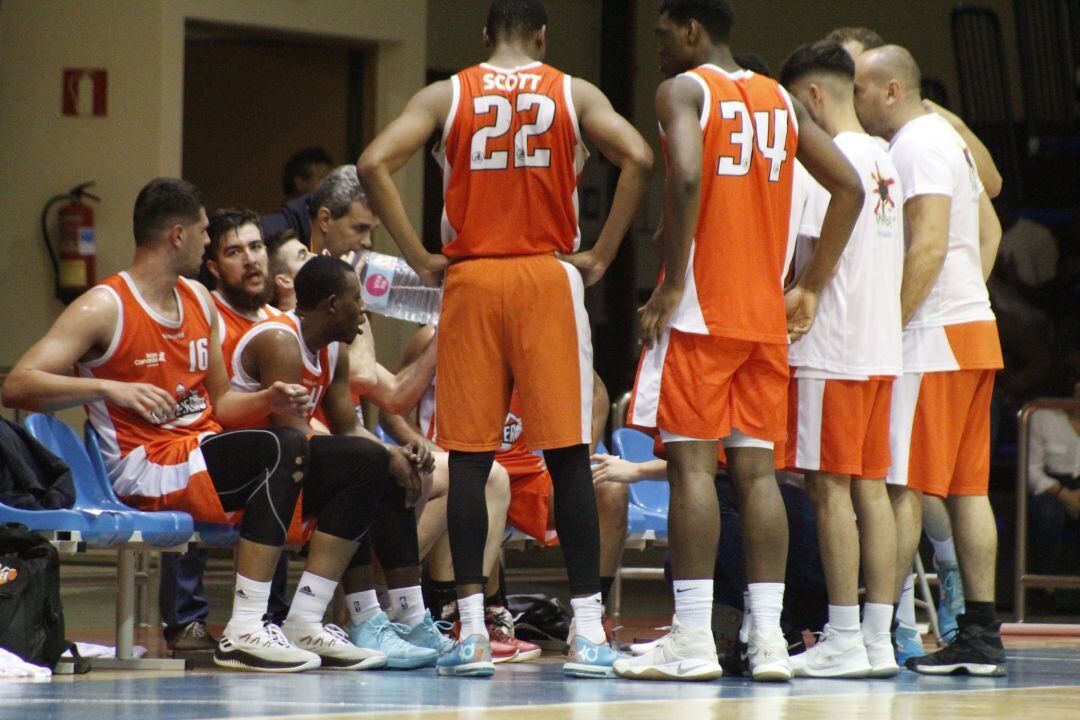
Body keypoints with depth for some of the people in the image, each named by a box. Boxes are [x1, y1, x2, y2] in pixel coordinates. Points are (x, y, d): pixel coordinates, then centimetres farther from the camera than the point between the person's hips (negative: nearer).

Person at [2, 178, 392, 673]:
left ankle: (305, 623, -3)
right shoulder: (104, 308, -7)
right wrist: (107, 388, -31)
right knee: (284, 447, -34)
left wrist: (268, 401, 2)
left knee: (366, 461, 0)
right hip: (147, 471, -9)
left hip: (208, 455, 9)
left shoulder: (199, 300, 17)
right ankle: (244, 632, -36)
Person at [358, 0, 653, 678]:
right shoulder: (574, 94, 5)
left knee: (469, 457, 4)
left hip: (471, 280, 1)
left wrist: (420, 257, -2)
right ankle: (589, 633, -3)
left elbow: (374, 164, -6)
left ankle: (472, 632, 1)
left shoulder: (445, 96, 7)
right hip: (550, 278, -1)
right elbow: (639, 159, -10)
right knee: (568, 456, 0)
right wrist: (601, 256, -5)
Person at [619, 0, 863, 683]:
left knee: (692, 463, -5)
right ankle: (768, 638, 2)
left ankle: (693, 639, -9)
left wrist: (671, 283, -17)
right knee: (757, 468, 6)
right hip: (765, 313, 6)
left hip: (700, 307, -6)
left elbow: (686, 176, -22)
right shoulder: (781, 100, 15)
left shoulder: (684, 89, -4)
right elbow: (850, 188, 12)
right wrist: (811, 286, 14)